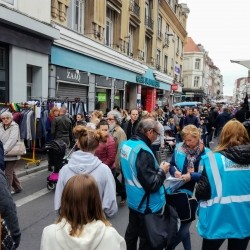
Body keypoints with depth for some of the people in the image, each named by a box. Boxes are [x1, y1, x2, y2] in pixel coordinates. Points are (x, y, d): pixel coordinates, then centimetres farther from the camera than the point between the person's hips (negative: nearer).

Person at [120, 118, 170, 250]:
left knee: (132, 232, 24)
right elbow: (151, 185, -29)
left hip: (133, 200, 8)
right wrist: (162, 171, -13)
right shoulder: (143, 151, -29)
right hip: (147, 205, -8)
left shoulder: (126, 144, -2)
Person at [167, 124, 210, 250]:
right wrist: (175, 171, -15)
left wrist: (191, 176, -24)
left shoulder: (206, 153, -11)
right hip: (177, 190, 3)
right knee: (182, 223, 16)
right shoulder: (179, 147, -1)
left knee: (184, 223, 8)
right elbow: (171, 165, 7)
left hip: (194, 193, -3)